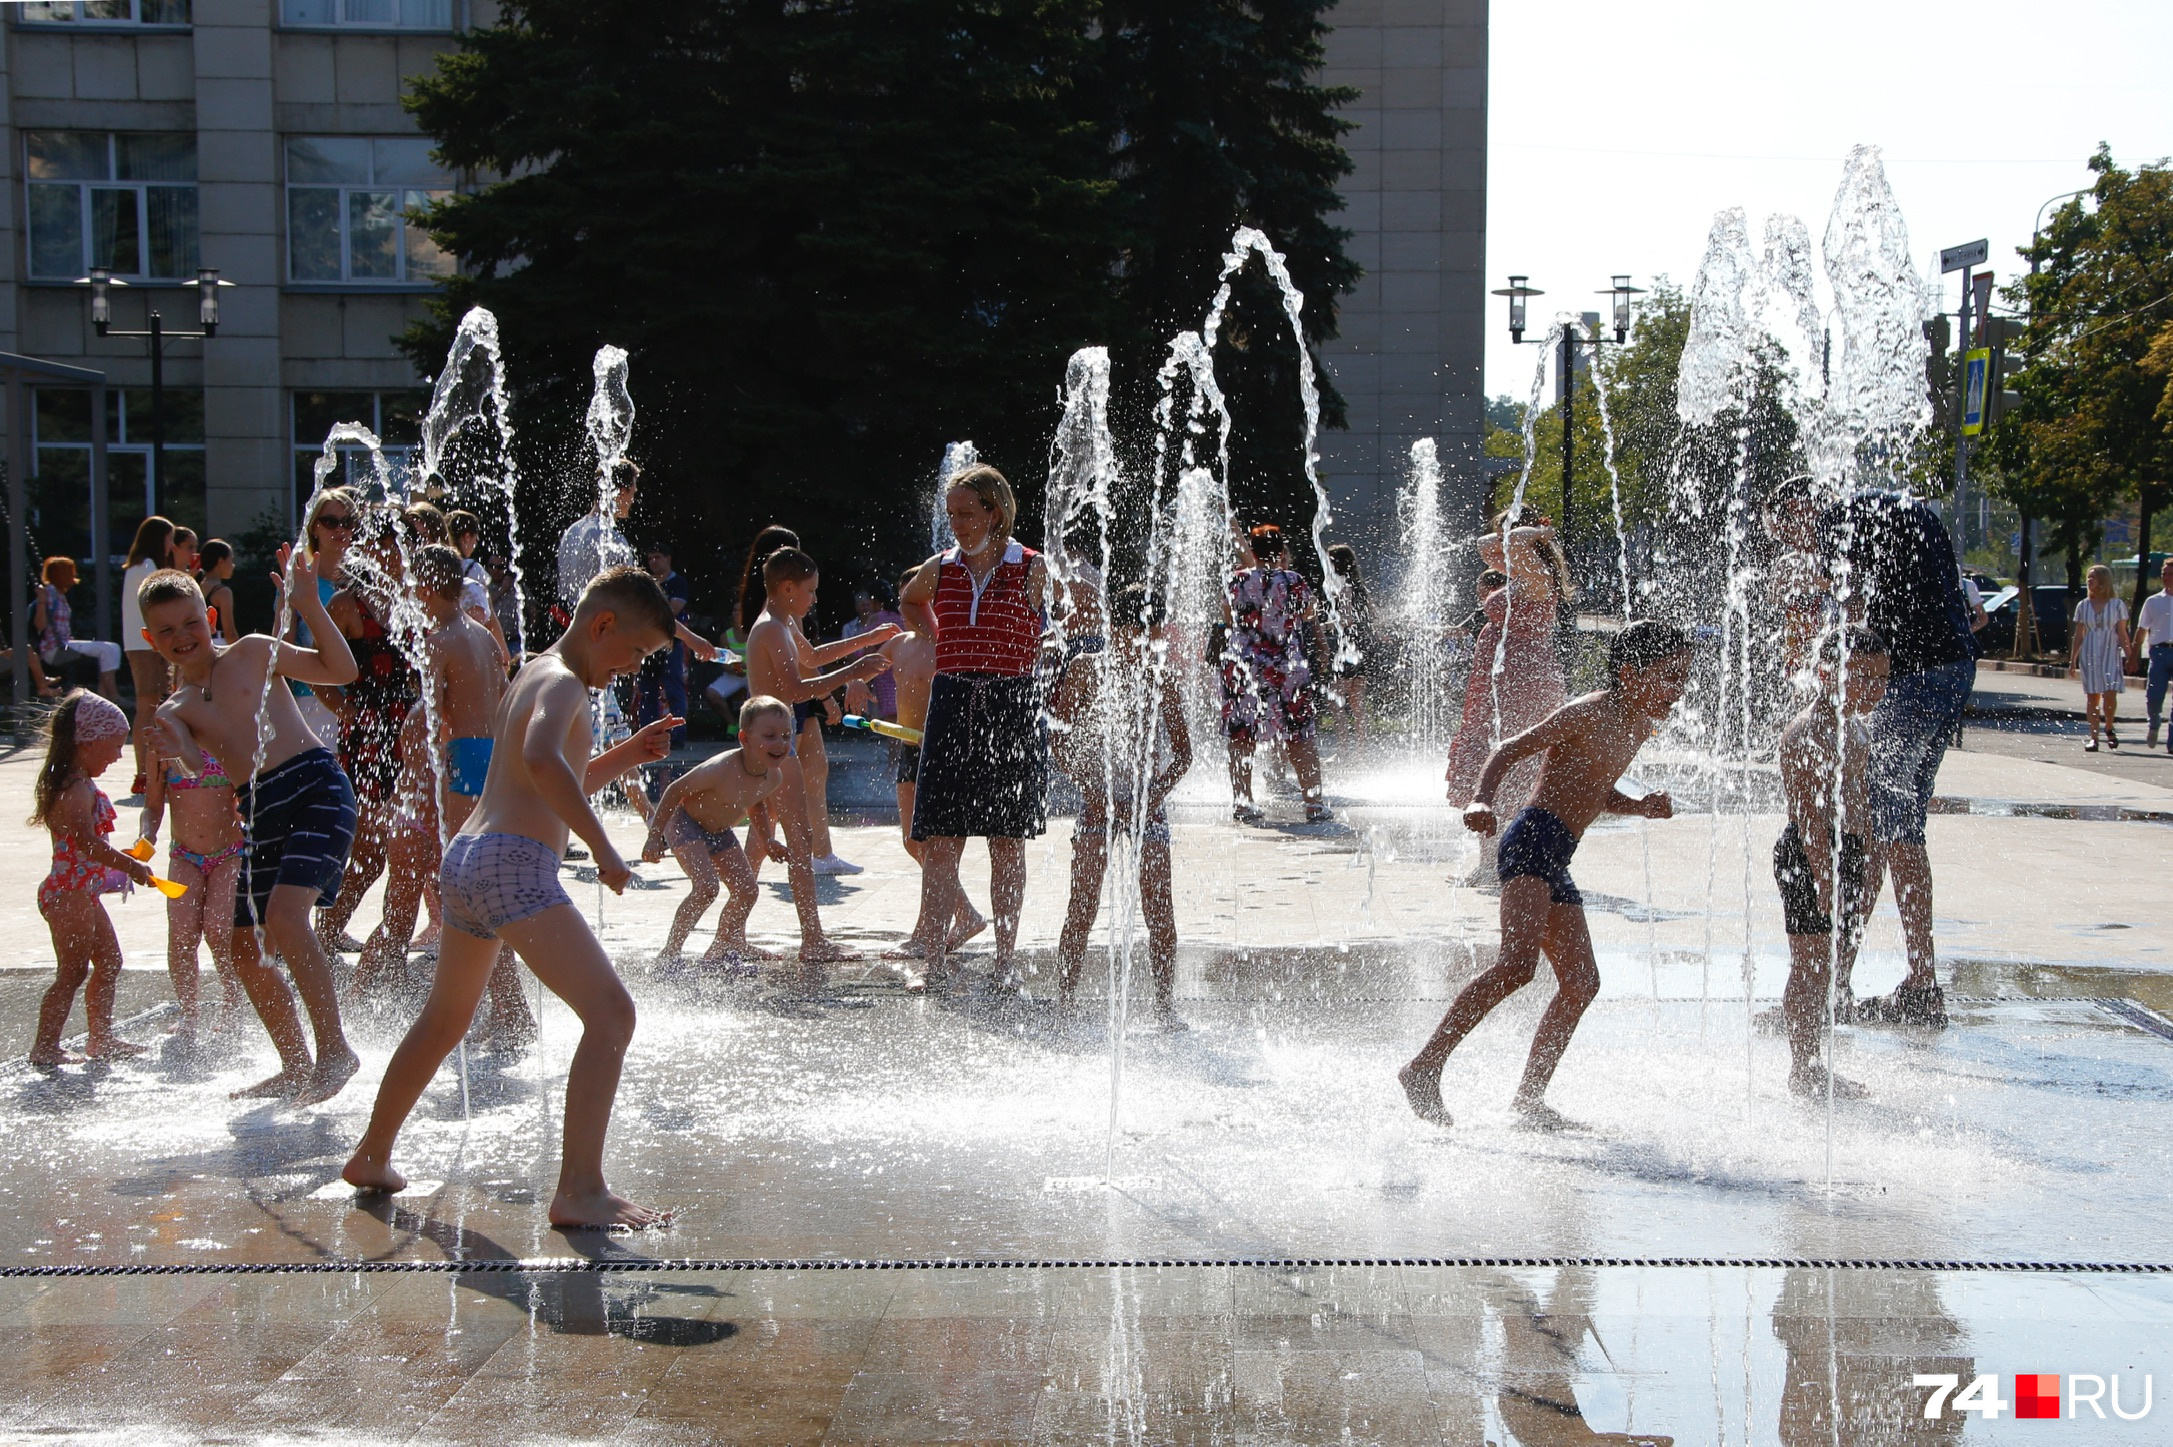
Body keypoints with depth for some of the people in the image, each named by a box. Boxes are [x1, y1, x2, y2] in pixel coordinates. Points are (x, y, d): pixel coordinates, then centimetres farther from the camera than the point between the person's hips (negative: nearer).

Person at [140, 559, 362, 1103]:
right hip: (258, 813, 6)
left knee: (284, 914, -24)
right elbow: (203, 774, -4)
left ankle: (334, 1049, -14)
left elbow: (341, 670, 0)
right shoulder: (174, 710, 14)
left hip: (316, 786, -6)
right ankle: (296, 1067, 25)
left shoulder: (252, 653, 6)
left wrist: (308, 605, -9)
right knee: (241, 945, 9)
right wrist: (184, 755, -26)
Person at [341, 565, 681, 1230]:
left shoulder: (537, 673, 23)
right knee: (611, 1013, -16)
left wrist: (629, 753, 20)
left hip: (466, 855, 11)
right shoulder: (562, 682, -8)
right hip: (514, 863, -11)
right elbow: (542, 762, -30)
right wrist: (602, 848, -25)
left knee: (444, 1018, 28)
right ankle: (580, 1190, -23)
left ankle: (371, 1157, 43)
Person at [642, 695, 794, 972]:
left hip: (719, 831, 8)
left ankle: (720, 950, 24)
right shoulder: (722, 770, -37)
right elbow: (675, 790, -26)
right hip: (684, 822, -8)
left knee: (747, 890, 5)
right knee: (706, 887, -24)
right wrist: (655, 837, -22)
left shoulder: (774, 777, -14)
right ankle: (669, 954, -12)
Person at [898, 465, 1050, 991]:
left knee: (1007, 842, 4)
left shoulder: (1032, 568, 0)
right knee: (940, 842, -2)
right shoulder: (939, 568, 10)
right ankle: (936, 963, 1)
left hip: (1013, 709, -2)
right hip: (951, 706, 2)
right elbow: (909, 601, 30)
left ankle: (1006, 961, 11)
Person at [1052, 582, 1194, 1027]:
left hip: (1147, 803, 2)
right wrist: (1096, 792, -12)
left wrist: (1154, 793, -9)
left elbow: (1182, 752, 7)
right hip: (1099, 803, -1)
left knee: (1160, 913, 0)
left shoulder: (1162, 678, 4)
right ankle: (1064, 1001, 7)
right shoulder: (1088, 673, -1)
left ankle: (1165, 1004, 9)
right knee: (1082, 911, -1)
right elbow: (1063, 743, -1)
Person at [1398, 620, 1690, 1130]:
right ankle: (1424, 1067, -22)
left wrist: (1639, 806, 13)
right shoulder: (1588, 713, -8)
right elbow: (1511, 749, -13)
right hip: (1532, 840, -10)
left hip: (1555, 861, 10)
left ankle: (1529, 1096, 17)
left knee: (1581, 981, 9)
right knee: (1518, 963, -25)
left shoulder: (1640, 728, 19)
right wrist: (1482, 799, -31)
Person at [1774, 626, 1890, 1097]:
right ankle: (1805, 1071, 3)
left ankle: (1812, 1067, 24)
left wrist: (1859, 879, 22)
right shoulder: (1807, 733, -16)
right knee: (1812, 965, -5)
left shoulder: (1856, 728, 14)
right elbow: (1810, 814, -21)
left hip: (1847, 851, 10)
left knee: (1839, 961, 14)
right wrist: (1826, 878, -26)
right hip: (1808, 855, -10)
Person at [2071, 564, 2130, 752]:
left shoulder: (2117, 605, 2)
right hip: (2089, 655, 2)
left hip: (2111, 654, -2)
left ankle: (2109, 728, 12)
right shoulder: (2083, 606, 8)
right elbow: (2077, 636, 11)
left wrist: (2129, 657, -4)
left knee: (2110, 695, -13)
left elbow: (2122, 634, 3)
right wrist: (2073, 661, 8)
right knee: (2092, 697, -1)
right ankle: (2093, 737, 2)